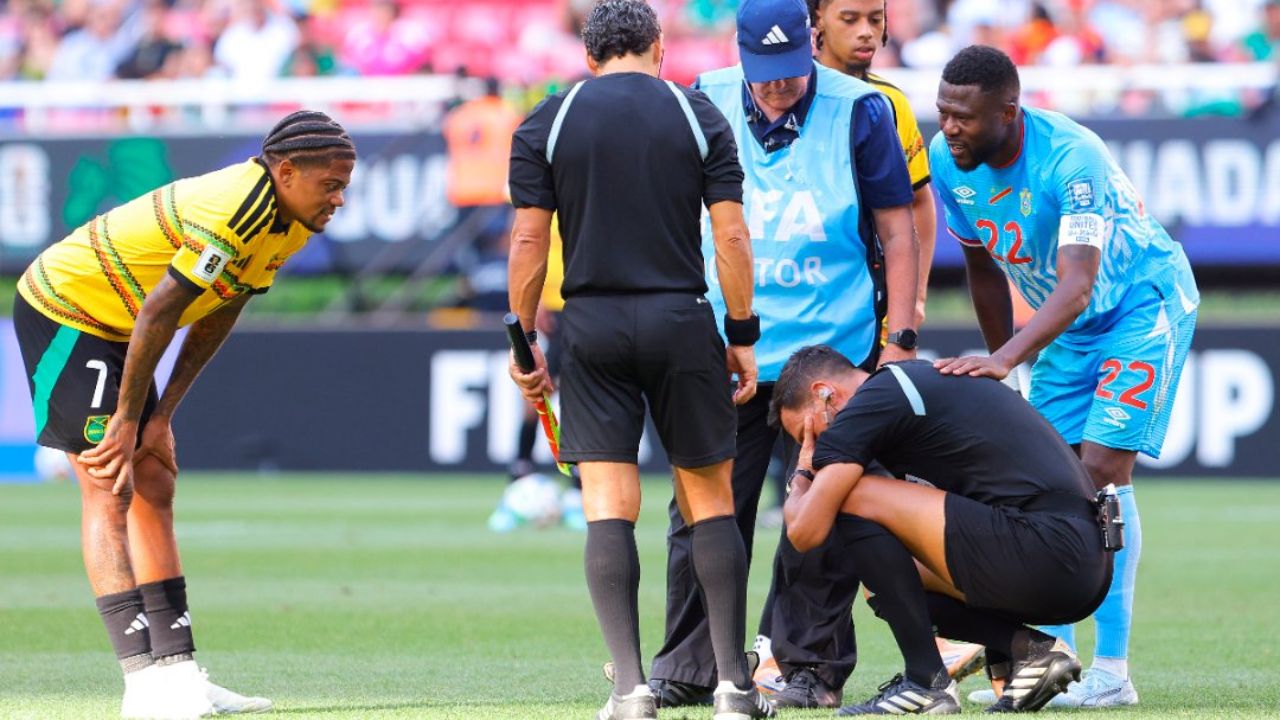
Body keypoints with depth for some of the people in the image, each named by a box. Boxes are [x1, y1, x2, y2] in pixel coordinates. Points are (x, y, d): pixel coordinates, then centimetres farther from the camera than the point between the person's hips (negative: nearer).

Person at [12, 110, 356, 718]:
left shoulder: (292, 223, 0)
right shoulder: (238, 208, -30)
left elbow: (216, 318, 7)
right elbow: (159, 312, -27)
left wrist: (160, 416, 2)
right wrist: (127, 421, -20)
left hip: (114, 327, 10)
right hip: (64, 310, -10)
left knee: (154, 485, 7)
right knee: (109, 487, -14)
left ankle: (177, 671, 8)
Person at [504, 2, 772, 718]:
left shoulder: (545, 125, 4)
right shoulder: (700, 116, 4)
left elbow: (529, 243, -1)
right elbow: (732, 236, -1)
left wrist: (524, 344, 7)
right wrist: (743, 336, 6)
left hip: (592, 327, 0)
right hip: (681, 323, 0)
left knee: (609, 507, 0)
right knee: (711, 499, 8)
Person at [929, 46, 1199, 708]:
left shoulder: (1072, 161, -34)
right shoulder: (949, 163, -12)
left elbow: (1077, 286, -42)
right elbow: (983, 268, 4)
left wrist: (1008, 357, -53)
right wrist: (999, 364, 8)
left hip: (1143, 306, -7)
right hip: (1064, 327, 7)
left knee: (1103, 471, -17)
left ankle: (1111, 672, -16)